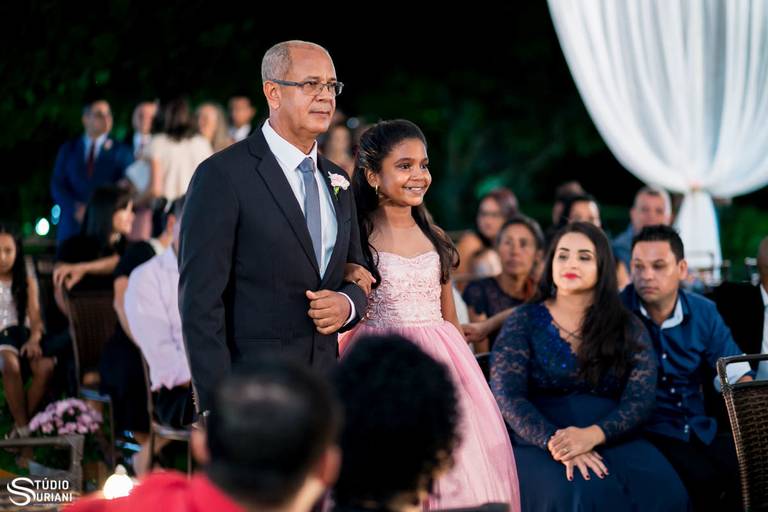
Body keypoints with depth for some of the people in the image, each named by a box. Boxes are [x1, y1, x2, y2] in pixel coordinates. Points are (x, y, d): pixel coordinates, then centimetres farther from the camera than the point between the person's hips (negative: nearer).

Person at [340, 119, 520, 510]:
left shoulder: (435, 239, 10)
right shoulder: (355, 238, -6)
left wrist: (461, 368, 16)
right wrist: (347, 278, -24)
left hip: (439, 363, 5)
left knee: (454, 474, 4)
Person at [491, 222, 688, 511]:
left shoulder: (629, 329, 11)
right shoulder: (524, 322, 6)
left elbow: (640, 400, -2)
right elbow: (507, 396, -5)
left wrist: (591, 435, -23)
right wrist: (555, 444, -23)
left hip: (613, 441, 3)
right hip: (539, 445, -2)